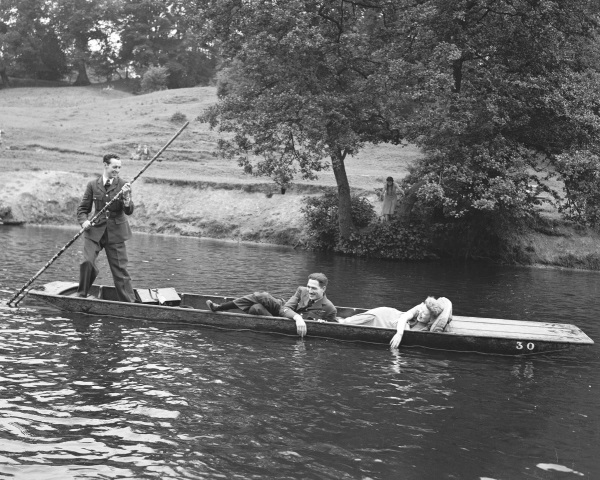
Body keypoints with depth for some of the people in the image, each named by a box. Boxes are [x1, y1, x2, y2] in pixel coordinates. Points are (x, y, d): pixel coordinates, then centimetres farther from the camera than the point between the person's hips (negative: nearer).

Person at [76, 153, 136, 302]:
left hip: (115, 234, -1)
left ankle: (129, 303, 10)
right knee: (87, 262, -15)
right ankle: (81, 296, 6)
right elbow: (83, 208, 12)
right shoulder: (93, 185, 5)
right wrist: (83, 221, -8)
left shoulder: (123, 185, 1)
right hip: (95, 230, 1)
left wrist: (126, 197, -25)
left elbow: (129, 211, -7)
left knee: (120, 270, 0)